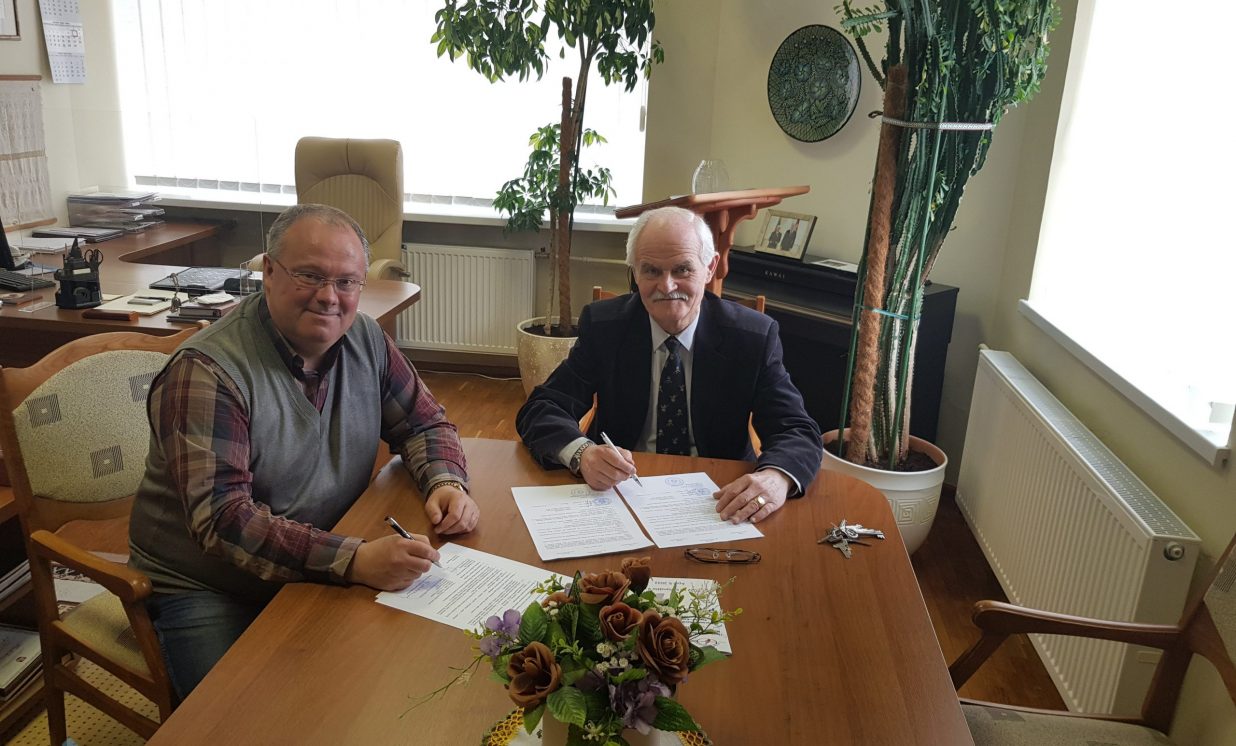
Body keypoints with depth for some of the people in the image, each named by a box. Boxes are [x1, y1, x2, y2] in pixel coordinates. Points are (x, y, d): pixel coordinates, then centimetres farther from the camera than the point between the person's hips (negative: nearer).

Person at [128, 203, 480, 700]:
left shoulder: (365, 340, -1)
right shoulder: (205, 372, -20)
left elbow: (424, 423, 10)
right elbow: (222, 519, -27)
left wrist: (446, 481, -14)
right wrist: (353, 561, -38)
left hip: (328, 576, 5)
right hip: (207, 592, -5)